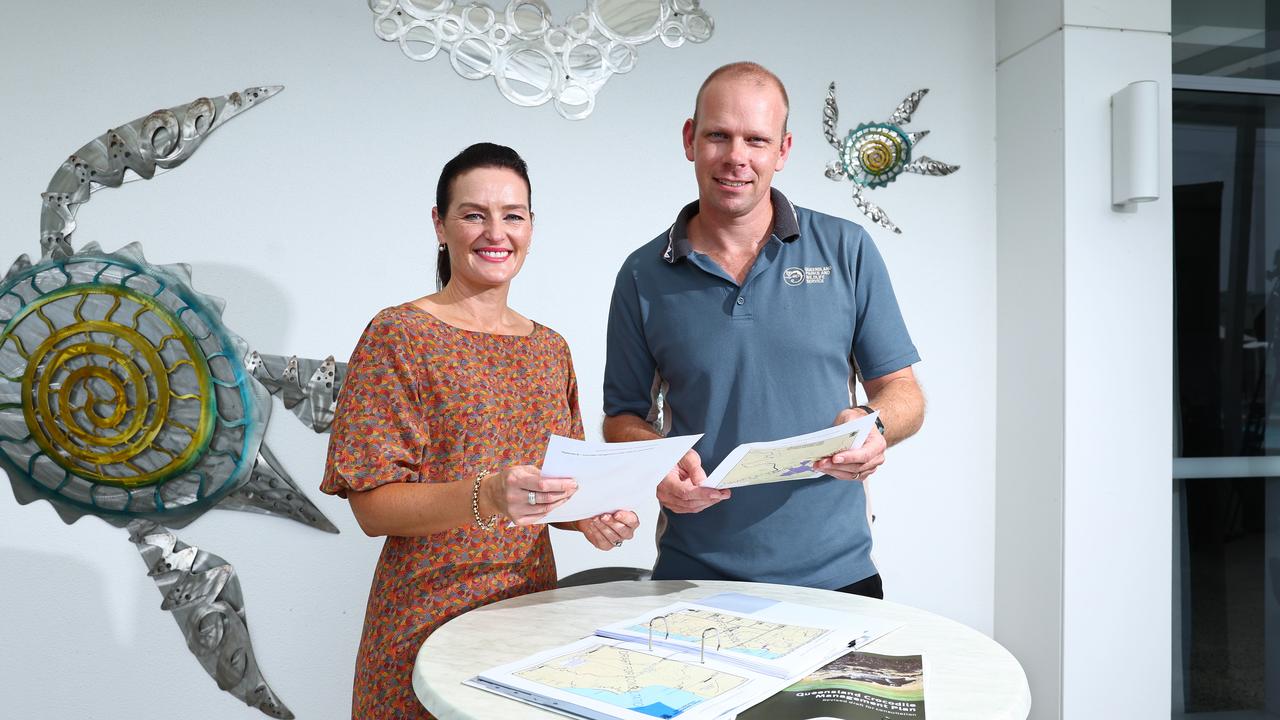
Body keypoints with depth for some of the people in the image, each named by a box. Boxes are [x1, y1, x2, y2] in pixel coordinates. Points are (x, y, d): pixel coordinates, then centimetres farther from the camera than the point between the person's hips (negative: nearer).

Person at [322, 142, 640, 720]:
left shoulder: (549, 348, 8)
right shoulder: (398, 335, -9)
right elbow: (372, 505, -14)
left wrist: (591, 516, -6)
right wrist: (485, 497, -30)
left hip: (531, 603, 5)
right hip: (431, 618, -5)